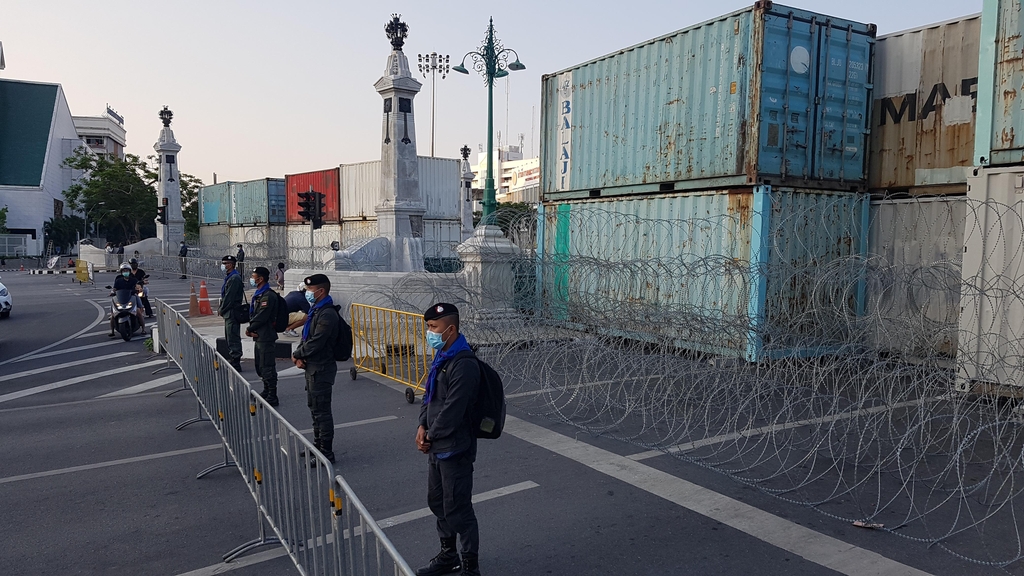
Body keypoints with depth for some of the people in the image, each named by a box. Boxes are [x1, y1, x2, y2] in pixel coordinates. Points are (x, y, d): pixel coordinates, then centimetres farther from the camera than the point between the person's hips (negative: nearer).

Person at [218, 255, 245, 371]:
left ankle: (236, 364, -4)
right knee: (229, 338, 17)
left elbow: (229, 297, -19)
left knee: (233, 338, -7)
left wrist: (221, 309, -9)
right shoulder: (229, 277, 16)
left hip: (232, 313, -11)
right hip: (228, 313, 11)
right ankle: (232, 360, 25)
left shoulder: (234, 278, -17)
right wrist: (220, 308, 11)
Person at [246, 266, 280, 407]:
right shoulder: (259, 294, 14)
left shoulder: (268, 296, -18)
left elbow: (261, 317, -22)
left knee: (267, 367, -6)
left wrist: (249, 329, -8)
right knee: (260, 366, 20)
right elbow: (253, 315, 13)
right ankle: (266, 392, 33)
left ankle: (272, 396, 1)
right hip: (259, 336, 11)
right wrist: (251, 329, -4)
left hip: (266, 337, -11)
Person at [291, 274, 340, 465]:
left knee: (322, 411, -3)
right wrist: (300, 356, -3)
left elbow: (315, 343, -24)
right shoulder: (315, 310, 11)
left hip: (321, 368, -10)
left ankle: (326, 453, 6)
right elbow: (306, 336, 14)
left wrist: (296, 355, -7)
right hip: (312, 367, 10)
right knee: (314, 408, 20)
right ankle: (318, 445, 33)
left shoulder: (327, 314, -21)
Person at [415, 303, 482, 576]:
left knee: (457, 509, 1)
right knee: (437, 502, 21)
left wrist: (430, 437, -12)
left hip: (454, 449, -10)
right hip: (438, 447, 10)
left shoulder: (464, 364, -23)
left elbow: (452, 410, -23)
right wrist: (423, 427, 2)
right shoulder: (442, 356, 8)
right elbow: (429, 395, 15)